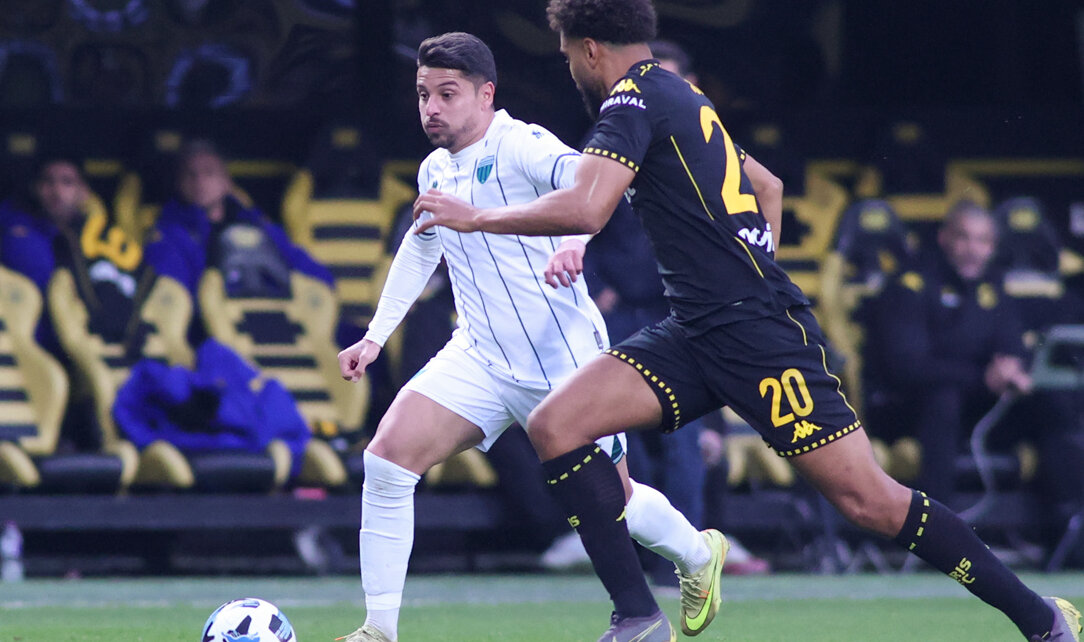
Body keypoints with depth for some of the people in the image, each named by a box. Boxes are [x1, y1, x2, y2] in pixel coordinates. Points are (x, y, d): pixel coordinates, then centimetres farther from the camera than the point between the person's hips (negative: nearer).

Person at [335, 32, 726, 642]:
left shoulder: (521, 145, -16)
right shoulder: (435, 172, 8)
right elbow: (418, 252, 27)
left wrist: (574, 240, -56)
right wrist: (376, 336, 23)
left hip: (565, 360, -6)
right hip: (478, 358, 6)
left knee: (612, 501, 7)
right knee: (387, 458, -15)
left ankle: (699, 553, 42)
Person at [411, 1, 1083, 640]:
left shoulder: (636, 97, -9)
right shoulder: (680, 96, 19)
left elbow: (586, 208, -23)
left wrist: (476, 217, -11)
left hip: (759, 327, -9)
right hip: (696, 334, 9)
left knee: (870, 501, -10)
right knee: (554, 425, -6)